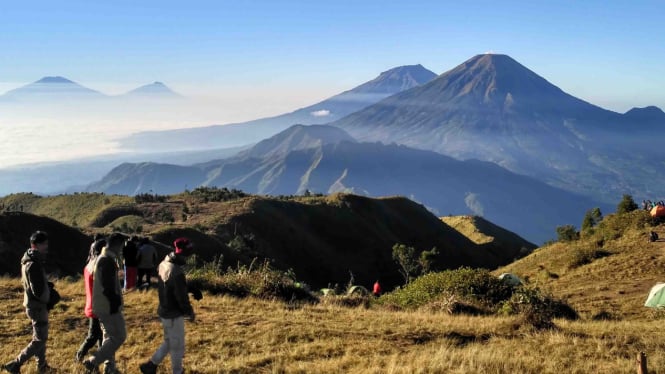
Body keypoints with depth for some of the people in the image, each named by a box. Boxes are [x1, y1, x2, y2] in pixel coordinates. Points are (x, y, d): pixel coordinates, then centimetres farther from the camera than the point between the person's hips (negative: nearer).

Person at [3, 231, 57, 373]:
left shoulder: (29, 261, 7)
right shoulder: (33, 265, -25)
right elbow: (38, 292, -26)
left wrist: (47, 285, 1)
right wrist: (50, 298, -9)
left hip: (34, 304, 10)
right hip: (37, 306, -10)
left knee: (40, 337, 20)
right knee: (40, 339, -2)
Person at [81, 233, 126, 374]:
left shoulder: (102, 258, 13)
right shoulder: (108, 261, -21)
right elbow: (108, 287, -25)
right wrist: (115, 304, -21)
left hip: (102, 305, 10)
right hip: (109, 307, -10)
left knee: (109, 337, 17)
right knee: (119, 336, -3)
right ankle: (92, 362, -4)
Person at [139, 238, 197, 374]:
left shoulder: (163, 264, -1)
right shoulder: (176, 272, -29)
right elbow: (182, 297, -22)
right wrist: (190, 312, -5)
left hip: (164, 310, 9)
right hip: (174, 314, -9)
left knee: (169, 342, 24)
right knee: (177, 346, 9)